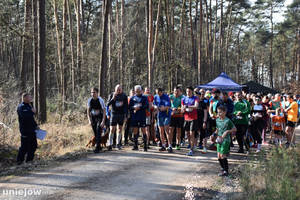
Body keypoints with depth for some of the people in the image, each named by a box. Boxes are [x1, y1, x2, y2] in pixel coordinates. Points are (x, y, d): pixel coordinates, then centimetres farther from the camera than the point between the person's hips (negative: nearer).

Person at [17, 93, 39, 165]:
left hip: (31, 130, 10)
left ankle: (29, 160, 23)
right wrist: (32, 112, -17)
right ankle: (19, 161, 3)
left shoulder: (29, 106, 17)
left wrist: (36, 125, 17)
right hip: (25, 131, -10)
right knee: (25, 147, -7)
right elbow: (25, 117, -28)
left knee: (33, 145, 13)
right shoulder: (21, 107, -14)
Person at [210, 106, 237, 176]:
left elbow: (235, 129, -6)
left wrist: (227, 131, -18)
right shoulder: (217, 120, 8)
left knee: (222, 155, -12)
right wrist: (213, 135, 2)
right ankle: (223, 168, 27)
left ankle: (226, 171, -3)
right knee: (219, 156, 6)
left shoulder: (228, 121, -12)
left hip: (226, 140, -6)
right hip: (219, 140, 6)